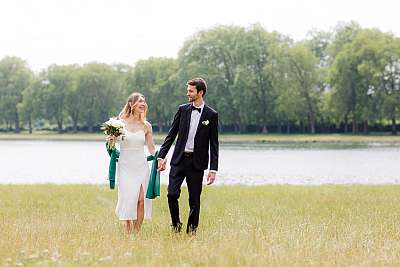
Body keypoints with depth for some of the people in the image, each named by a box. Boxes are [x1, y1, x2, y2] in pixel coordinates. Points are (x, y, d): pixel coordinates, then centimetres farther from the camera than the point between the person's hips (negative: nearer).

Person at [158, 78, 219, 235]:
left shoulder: (211, 115, -1)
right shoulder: (182, 110, 6)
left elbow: (214, 144, 0)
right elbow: (171, 134, 8)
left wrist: (213, 169, -6)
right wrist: (161, 156, 0)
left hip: (197, 163, -2)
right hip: (179, 160, 2)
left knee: (194, 199, 3)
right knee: (172, 194, -7)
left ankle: (191, 230, 16)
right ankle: (176, 224, 13)